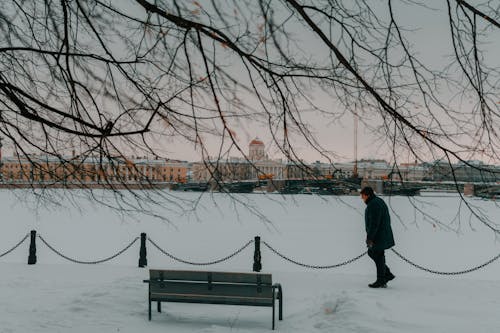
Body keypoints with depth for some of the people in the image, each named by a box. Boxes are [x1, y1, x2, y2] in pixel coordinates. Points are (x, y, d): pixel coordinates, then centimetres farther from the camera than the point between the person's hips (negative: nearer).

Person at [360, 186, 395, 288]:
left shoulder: (374, 205, -19)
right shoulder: (378, 201, 14)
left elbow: (374, 223, -25)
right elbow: (387, 220, 20)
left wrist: (370, 237, -23)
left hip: (378, 236, -11)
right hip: (382, 234, 11)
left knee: (378, 257, -1)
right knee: (371, 253, 17)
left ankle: (381, 281, 9)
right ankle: (388, 274, 20)